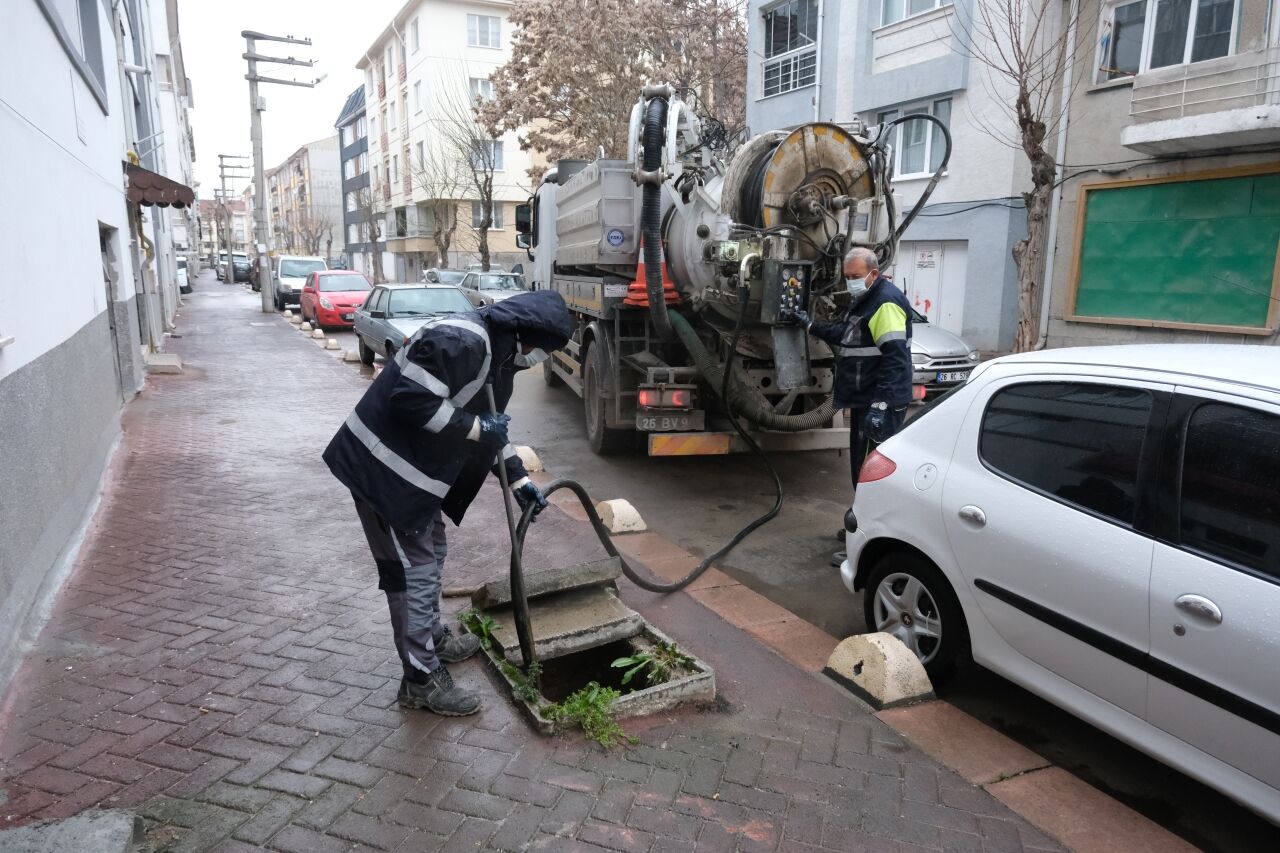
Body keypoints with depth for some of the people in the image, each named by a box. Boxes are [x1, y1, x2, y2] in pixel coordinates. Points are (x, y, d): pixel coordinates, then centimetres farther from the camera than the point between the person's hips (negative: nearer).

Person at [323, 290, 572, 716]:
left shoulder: (498, 354, 10)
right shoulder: (459, 339, -23)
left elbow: (489, 427, 19)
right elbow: (412, 399, -29)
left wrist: (519, 479, 15)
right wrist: (475, 428, -20)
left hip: (416, 468, 10)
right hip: (386, 467, -10)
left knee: (432, 554, 23)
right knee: (413, 570, -2)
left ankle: (433, 636, 43)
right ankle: (423, 680, 12)